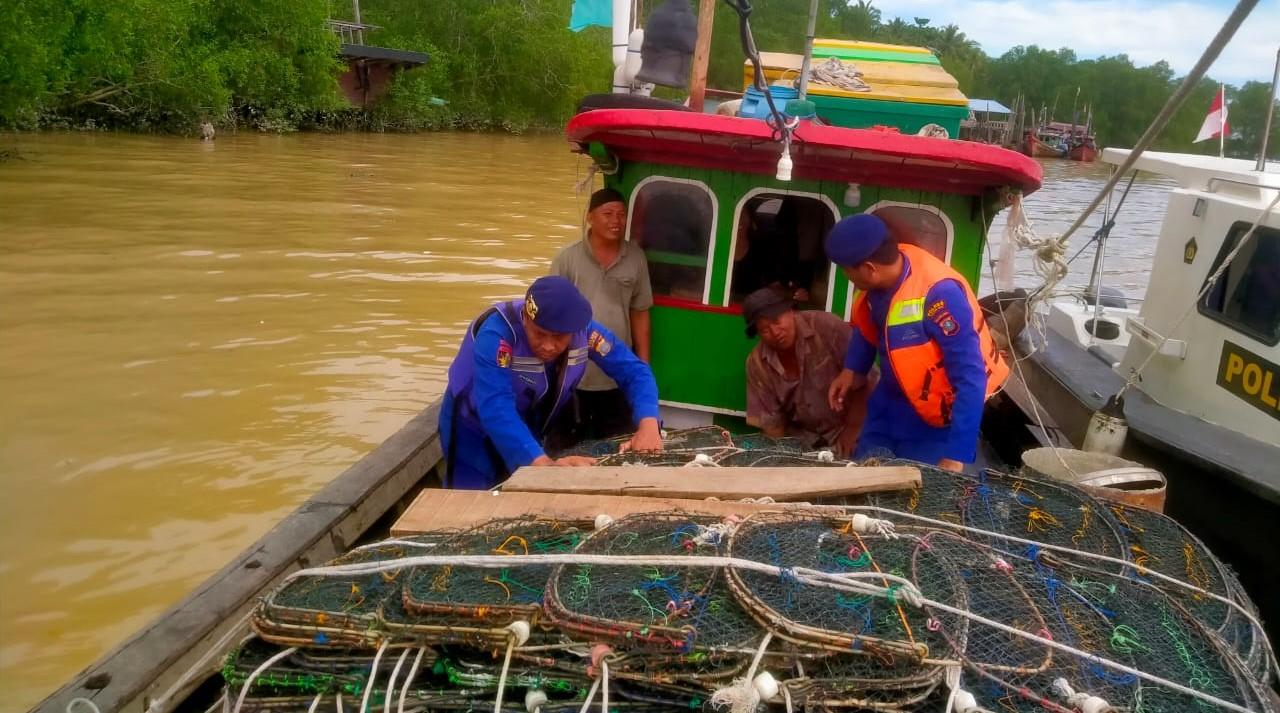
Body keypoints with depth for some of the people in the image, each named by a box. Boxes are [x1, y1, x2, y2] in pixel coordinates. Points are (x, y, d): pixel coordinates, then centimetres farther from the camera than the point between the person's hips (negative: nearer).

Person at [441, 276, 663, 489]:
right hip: (474, 433, -4)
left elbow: (634, 370, -15)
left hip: (529, 432, 5)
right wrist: (544, 463, -58)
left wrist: (648, 424, -34)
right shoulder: (496, 333, -36)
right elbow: (495, 411, -45)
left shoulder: (584, 329, -21)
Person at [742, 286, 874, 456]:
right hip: (801, 438, 4)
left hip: (847, 428, -4)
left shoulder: (826, 326, -18)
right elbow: (770, 420, 0)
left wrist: (851, 433, -17)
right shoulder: (756, 363, -6)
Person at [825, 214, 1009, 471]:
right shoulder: (880, 276, -13)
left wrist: (956, 456, -33)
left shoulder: (938, 294, -35)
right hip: (889, 403, 7)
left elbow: (971, 378, -32)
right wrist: (853, 368, 1)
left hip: (935, 421, -7)